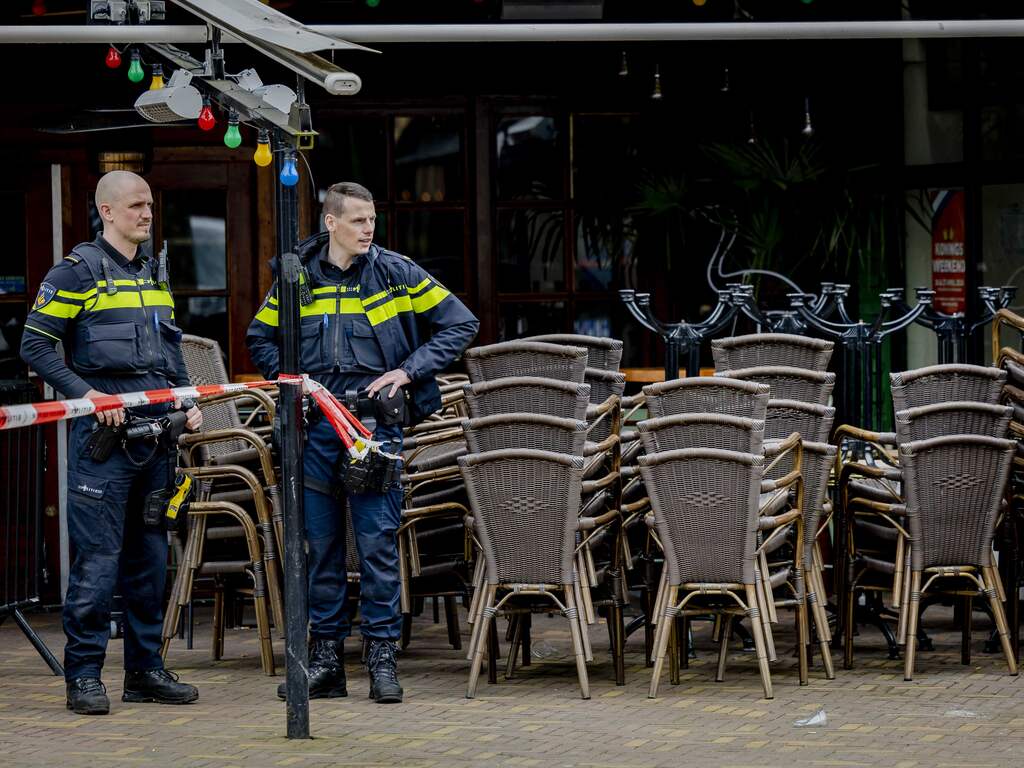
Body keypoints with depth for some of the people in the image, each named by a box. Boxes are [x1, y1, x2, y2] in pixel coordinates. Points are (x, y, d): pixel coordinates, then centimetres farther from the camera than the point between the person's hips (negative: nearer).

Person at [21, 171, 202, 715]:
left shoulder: (155, 274, 18)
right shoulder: (78, 271, -4)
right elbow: (35, 346, -7)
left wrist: (187, 401, 11)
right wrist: (86, 393, -15)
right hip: (103, 429, -7)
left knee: (151, 553, 9)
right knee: (98, 557, -9)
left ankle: (145, 669, 16)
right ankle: (83, 676, -4)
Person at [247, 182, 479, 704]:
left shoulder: (395, 273, 1)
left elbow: (460, 324, 5)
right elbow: (260, 337, 21)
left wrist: (408, 371, -4)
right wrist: (288, 377, 4)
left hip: (375, 421, -3)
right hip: (314, 423, 3)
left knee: (378, 542, -6)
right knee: (320, 544, 6)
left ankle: (382, 658, 1)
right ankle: (325, 660, 13)